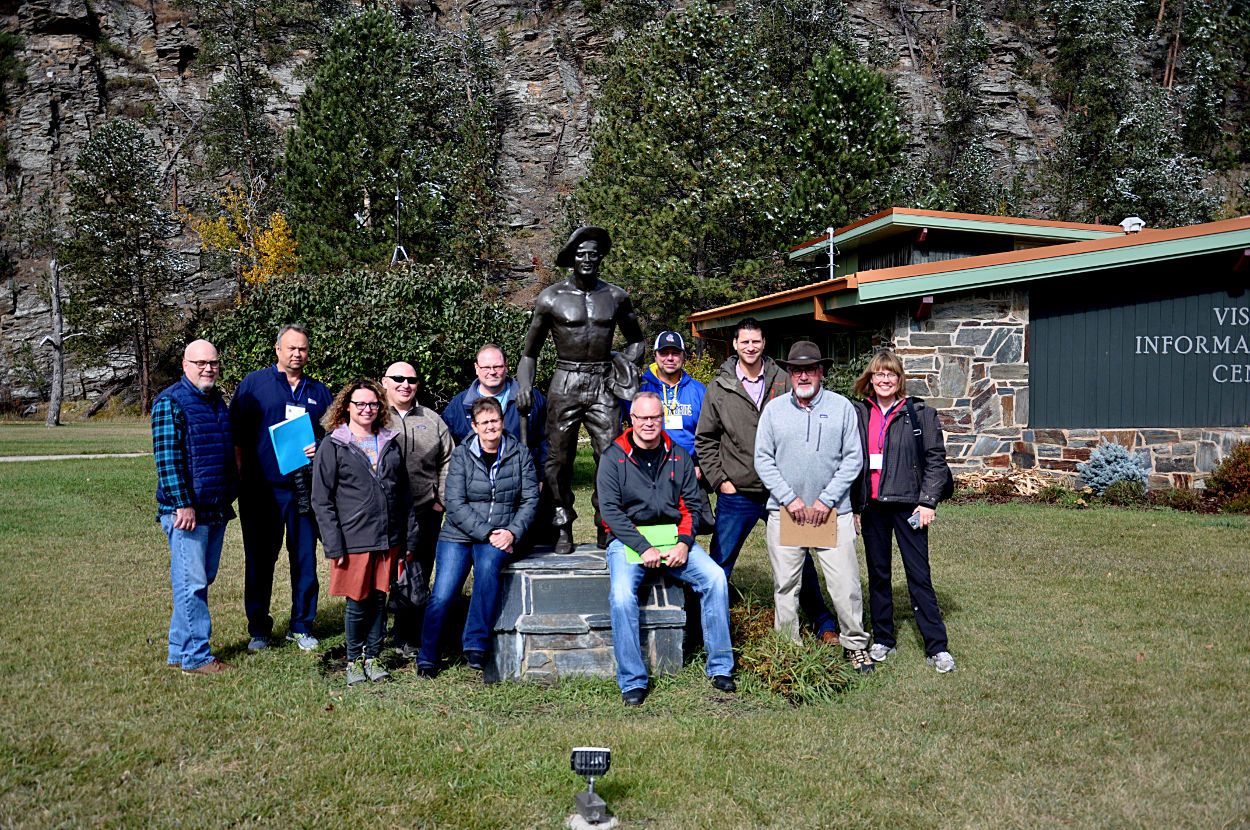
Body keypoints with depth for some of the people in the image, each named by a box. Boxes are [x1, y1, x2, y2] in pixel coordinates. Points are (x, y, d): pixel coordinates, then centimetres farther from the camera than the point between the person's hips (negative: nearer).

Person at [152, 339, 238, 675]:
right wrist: (182, 504, -20)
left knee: (202, 580, 13)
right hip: (186, 510, -8)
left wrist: (229, 497, 21)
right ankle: (195, 657, 3)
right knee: (191, 582, -5)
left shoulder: (219, 402, 16)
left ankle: (181, 650, 22)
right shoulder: (171, 402, -9)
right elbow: (167, 457, -15)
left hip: (217, 508, 8)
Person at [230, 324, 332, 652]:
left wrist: (321, 449, -4)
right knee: (260, 560, 5)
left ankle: (301, 626, 18)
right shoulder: (254, 384, 4)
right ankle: (258, 629, 16)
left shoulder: (319, 392, 13)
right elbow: (236, 434, 1)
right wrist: (241, 475, -7)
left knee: (305, 558, 6)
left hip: (306, 489, 2)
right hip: (261, 489, -2)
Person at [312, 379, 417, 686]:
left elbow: (404, 493, 15)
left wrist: (410, 537, 10)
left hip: (388, 539, 4)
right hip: (354, 540, -4)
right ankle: (354, 660, 22)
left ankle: (373, 657, 25)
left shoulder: (391, 444, 12)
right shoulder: (333, 446, -2)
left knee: (379, 600, 10)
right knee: (357, 603, 3)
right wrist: (334, 545, -11)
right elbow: (322, 500, -5)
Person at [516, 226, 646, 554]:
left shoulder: (616, 297, 9)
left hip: (603, 385, 1)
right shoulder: (551, 298, 3)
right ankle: (563, 529, 11)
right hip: (565, 383, -1)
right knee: (559, 458, 0)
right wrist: (524, 385, -6)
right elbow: (530, 350, 10)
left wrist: (625, 364, 4)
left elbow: (636, 340, 24)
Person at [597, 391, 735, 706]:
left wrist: (684, 543, -9)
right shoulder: (614, 457, -1)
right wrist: (643, 548, -18)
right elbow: (610, 510, -8)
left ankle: (720, 667, -7)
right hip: (627, 539, -3)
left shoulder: (679, 456, 10)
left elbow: (691, 505, 9)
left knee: (715, 577, -18)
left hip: (673, 536, 3)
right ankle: (632, 681, -17)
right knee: (622, 594, -29)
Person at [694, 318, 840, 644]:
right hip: (736, 495, -1)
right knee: (719, 564, 5)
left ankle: (825, 625, 24)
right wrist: (719, 480, -2)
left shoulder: (783, 382, 1)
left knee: (800, 561, 10)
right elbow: (705, 440, 5)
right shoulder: (719, 388, -1)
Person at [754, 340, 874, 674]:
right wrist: (789, 498, -7)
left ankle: (855, 644, 15)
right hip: (784, 511, 1)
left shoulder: (842, 407, 2)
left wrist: (826, 499, -8)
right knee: (785, 585, 7)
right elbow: (763, 459, 3)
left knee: (846, 583, -2)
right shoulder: (774, 409, 5)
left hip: (833, 511, -1)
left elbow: (853, 458, 1)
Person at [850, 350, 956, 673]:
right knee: (878, 574, 10)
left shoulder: (920, 413, -1)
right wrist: (853, 506, 6)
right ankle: (882, 640, 21)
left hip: (907, 504, -3)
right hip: (871, 505, 3)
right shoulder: (859, 414, 7)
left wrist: (928, 502, -10)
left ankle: (937, 647, 3)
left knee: (919, 575, -2)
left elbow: (936, 459, -2)